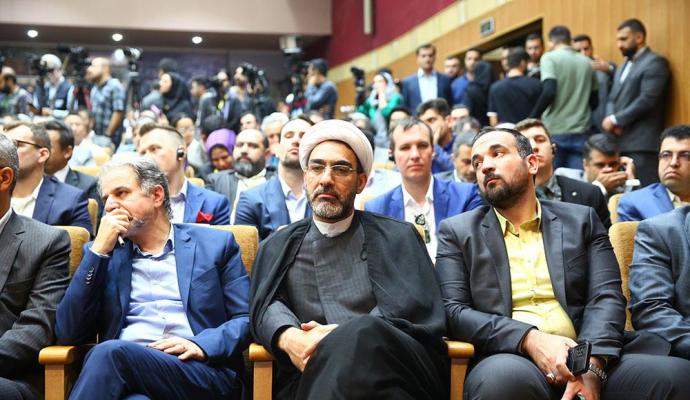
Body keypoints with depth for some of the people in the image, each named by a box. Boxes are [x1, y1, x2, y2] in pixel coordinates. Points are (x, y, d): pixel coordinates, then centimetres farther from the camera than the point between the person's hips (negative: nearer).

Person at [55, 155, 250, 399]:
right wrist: (99, 250, 2)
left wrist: (200, 345, -11)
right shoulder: (102, 254, 20)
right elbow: (69, 334, 7)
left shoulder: (215, 244, 14)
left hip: (204, 373, -1)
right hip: (124, 369, 1)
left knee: (111, 352, -31)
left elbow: (247, 319, 9)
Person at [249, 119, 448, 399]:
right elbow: (266, 308, 8)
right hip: (308, 375, 1)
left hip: (390, 360, -1)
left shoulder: (398, 237, 19)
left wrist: (345, 335, -13)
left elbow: (417, 311, 4)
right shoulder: (278, 247, 25)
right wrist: (290, 338, -17)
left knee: (363, 336, -38)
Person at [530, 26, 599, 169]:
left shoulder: (549, 58, -4)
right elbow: (594, 101, 13)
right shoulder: (587, 62, 11)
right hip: (580, 133, 4)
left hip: (554, 132, -4)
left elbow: (549, 92, -17)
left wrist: (532, 118, -10)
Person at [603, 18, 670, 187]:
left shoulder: (655, 62, -4)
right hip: (620, 142, 8)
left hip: (642, 143, -8)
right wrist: (611, 120, -3)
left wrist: (616, 119, -10)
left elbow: (647, 100, -15)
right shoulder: (623, 68, 25)